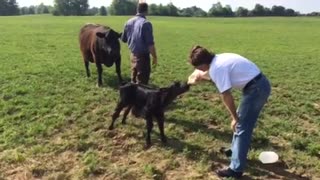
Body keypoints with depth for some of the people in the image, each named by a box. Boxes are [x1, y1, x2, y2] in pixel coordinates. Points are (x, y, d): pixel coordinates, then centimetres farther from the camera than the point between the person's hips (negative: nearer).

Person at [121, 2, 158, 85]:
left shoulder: (129, 22, 4)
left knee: (134, 79, 20)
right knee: (142, 82, 2)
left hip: (133, 54, 7)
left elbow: (123, 39, 13)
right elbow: (150, 43, -20)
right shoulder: (146, 23, -17)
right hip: (143, 56, -7)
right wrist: (154, 57, -11)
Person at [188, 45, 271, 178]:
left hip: (256, 89, -10)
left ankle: (236, 169, 4)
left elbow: (226, 96, -17)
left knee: (241, 128, -4)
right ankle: (236, 150, 41)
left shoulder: (216, 68, -19)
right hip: (260, 84, 10)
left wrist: (234, 118, -6)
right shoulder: (219, 59, 9)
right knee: (241, 121, 23)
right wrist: (200, 79, 34)